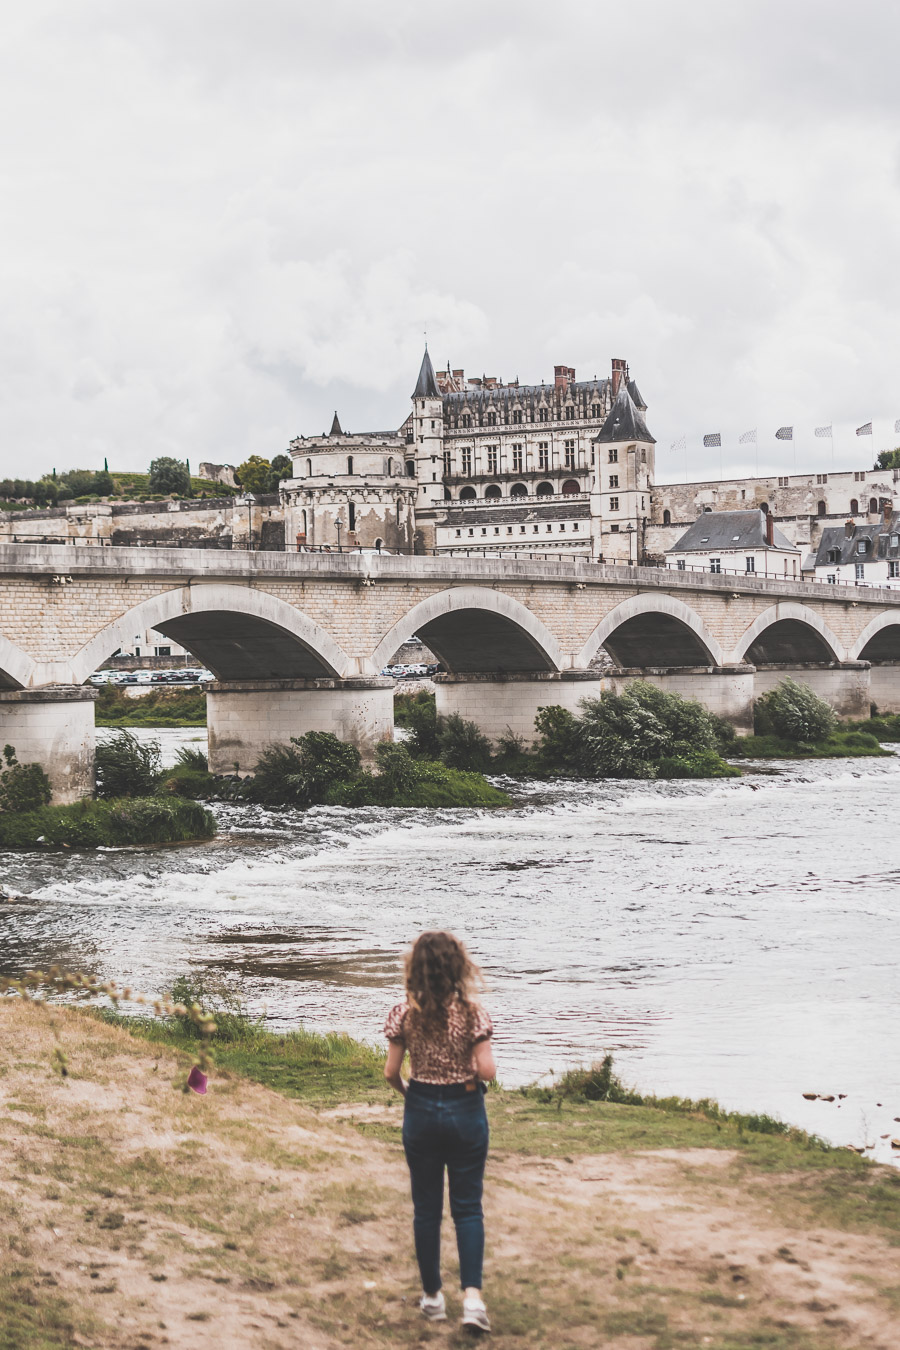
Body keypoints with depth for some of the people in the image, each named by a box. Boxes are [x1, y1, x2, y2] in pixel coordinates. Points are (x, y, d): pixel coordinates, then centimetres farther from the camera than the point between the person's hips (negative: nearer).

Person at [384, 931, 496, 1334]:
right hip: (466, 1110, -1)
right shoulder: (472, 1013, -13)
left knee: (426, 1208, 13)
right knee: (468, 1207, 7)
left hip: (420, 1112, 1)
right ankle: (472, 1295, -5)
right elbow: (487, 1071, -15)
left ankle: (432, 1296, 21)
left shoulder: (404, 1014, -8)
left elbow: (390, 1071, -4)